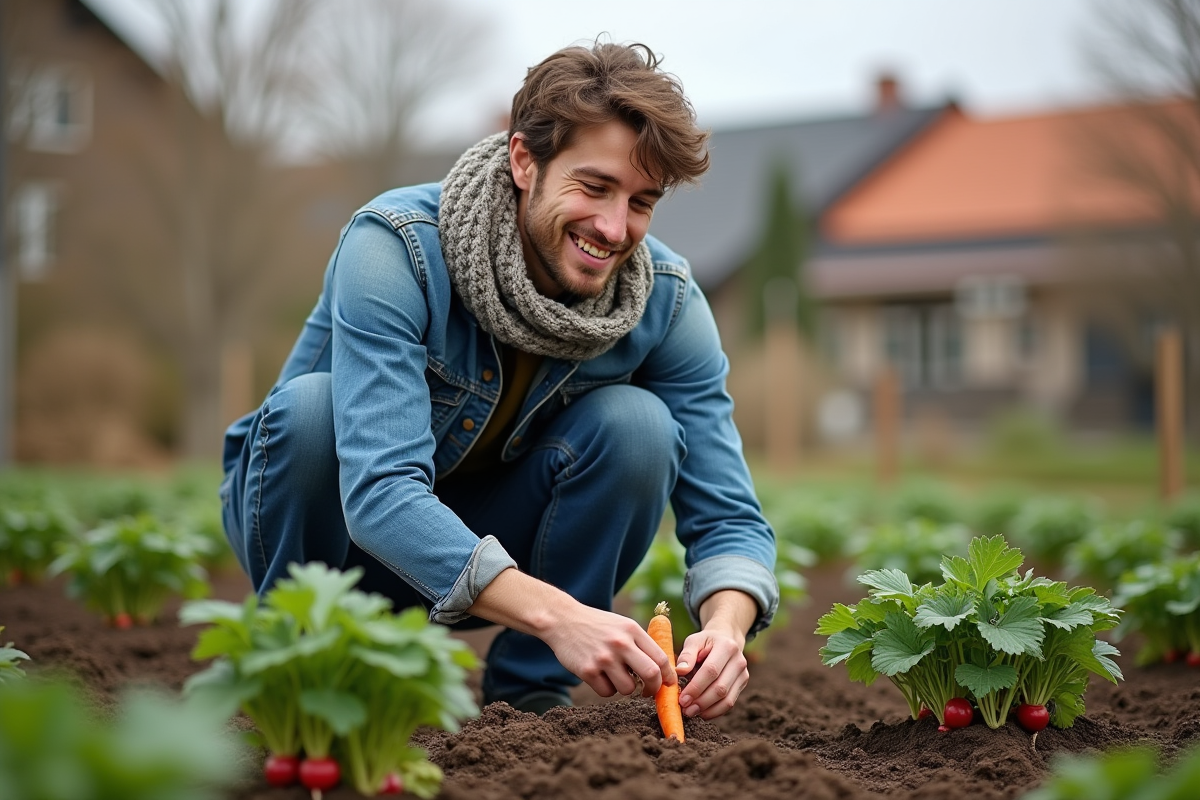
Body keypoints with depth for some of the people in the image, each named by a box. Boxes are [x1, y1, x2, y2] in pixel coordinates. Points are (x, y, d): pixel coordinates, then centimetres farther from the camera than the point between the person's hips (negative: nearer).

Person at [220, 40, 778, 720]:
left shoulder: (665, 298, -17)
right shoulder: (397, 247, -31)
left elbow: (729, 517, -16)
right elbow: (379, 496, -41)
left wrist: (724, 628, -39)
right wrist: (556, 615, -53)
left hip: (495, 536, 3)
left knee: (636, 422, -23)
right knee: (311, 406, -34)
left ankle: (532, 692, -7)